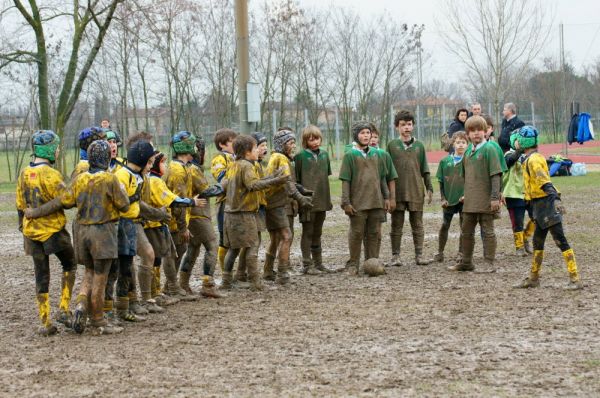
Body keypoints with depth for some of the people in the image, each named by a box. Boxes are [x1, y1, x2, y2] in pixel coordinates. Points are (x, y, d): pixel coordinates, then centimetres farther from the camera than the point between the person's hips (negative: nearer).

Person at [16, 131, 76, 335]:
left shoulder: (24, 174, 6)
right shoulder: (51, 174, -17)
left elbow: (20, 206, 13)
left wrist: (23, 228, 23)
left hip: (32, 232, 6)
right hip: (54, 230, -6)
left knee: (41, 276, 9)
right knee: (69, 265, 15)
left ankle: (45, 322, 8)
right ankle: (64, 309, 7)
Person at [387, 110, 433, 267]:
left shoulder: (419, 146, 8)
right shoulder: (392, 145, 3)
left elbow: (425, 170, 11)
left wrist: (429, 188, 5)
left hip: (416, 192, 1)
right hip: (397, 193, -1)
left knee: (417, 225, 5)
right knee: (396, 225, 4)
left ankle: (419, 255, 9)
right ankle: (395, 256, 9)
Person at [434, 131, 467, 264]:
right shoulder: (445, 161, 3)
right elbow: (441, 182, 7)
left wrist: (467, 195, -14)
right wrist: (443, 198, 0)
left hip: (464, 199, -2)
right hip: (449, 199, 2)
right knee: (444, 225, 5)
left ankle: (461, 253, 14)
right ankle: (440, 252, 14)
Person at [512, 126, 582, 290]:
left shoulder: (533, 160, -16)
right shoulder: (530, 158, 15)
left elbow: (544, 181, -28)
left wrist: (556, 198, -36)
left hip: (545, 203, -10)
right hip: (540, 205, 10)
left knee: (560, 240, -10)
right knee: (537, 241, 18)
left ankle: (575, 279, -11)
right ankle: (533, 278, 30)